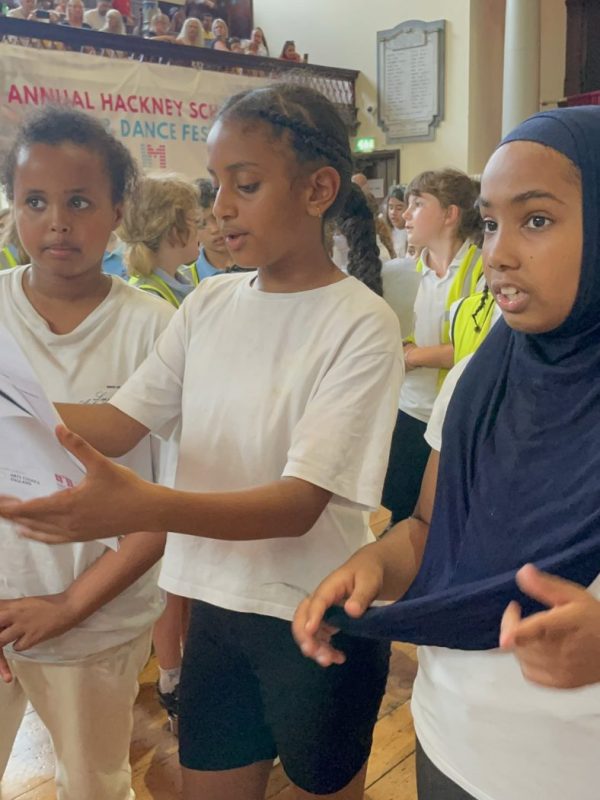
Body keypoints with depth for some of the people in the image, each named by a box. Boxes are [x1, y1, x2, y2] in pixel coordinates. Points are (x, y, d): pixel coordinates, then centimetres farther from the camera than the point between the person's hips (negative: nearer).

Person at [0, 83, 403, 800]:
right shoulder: (210, 303, 0)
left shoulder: (360, 323, -18)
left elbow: (299, 505, -24)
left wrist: (141, 505, -38)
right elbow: (117, 423, -2)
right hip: (216, 602, 5)